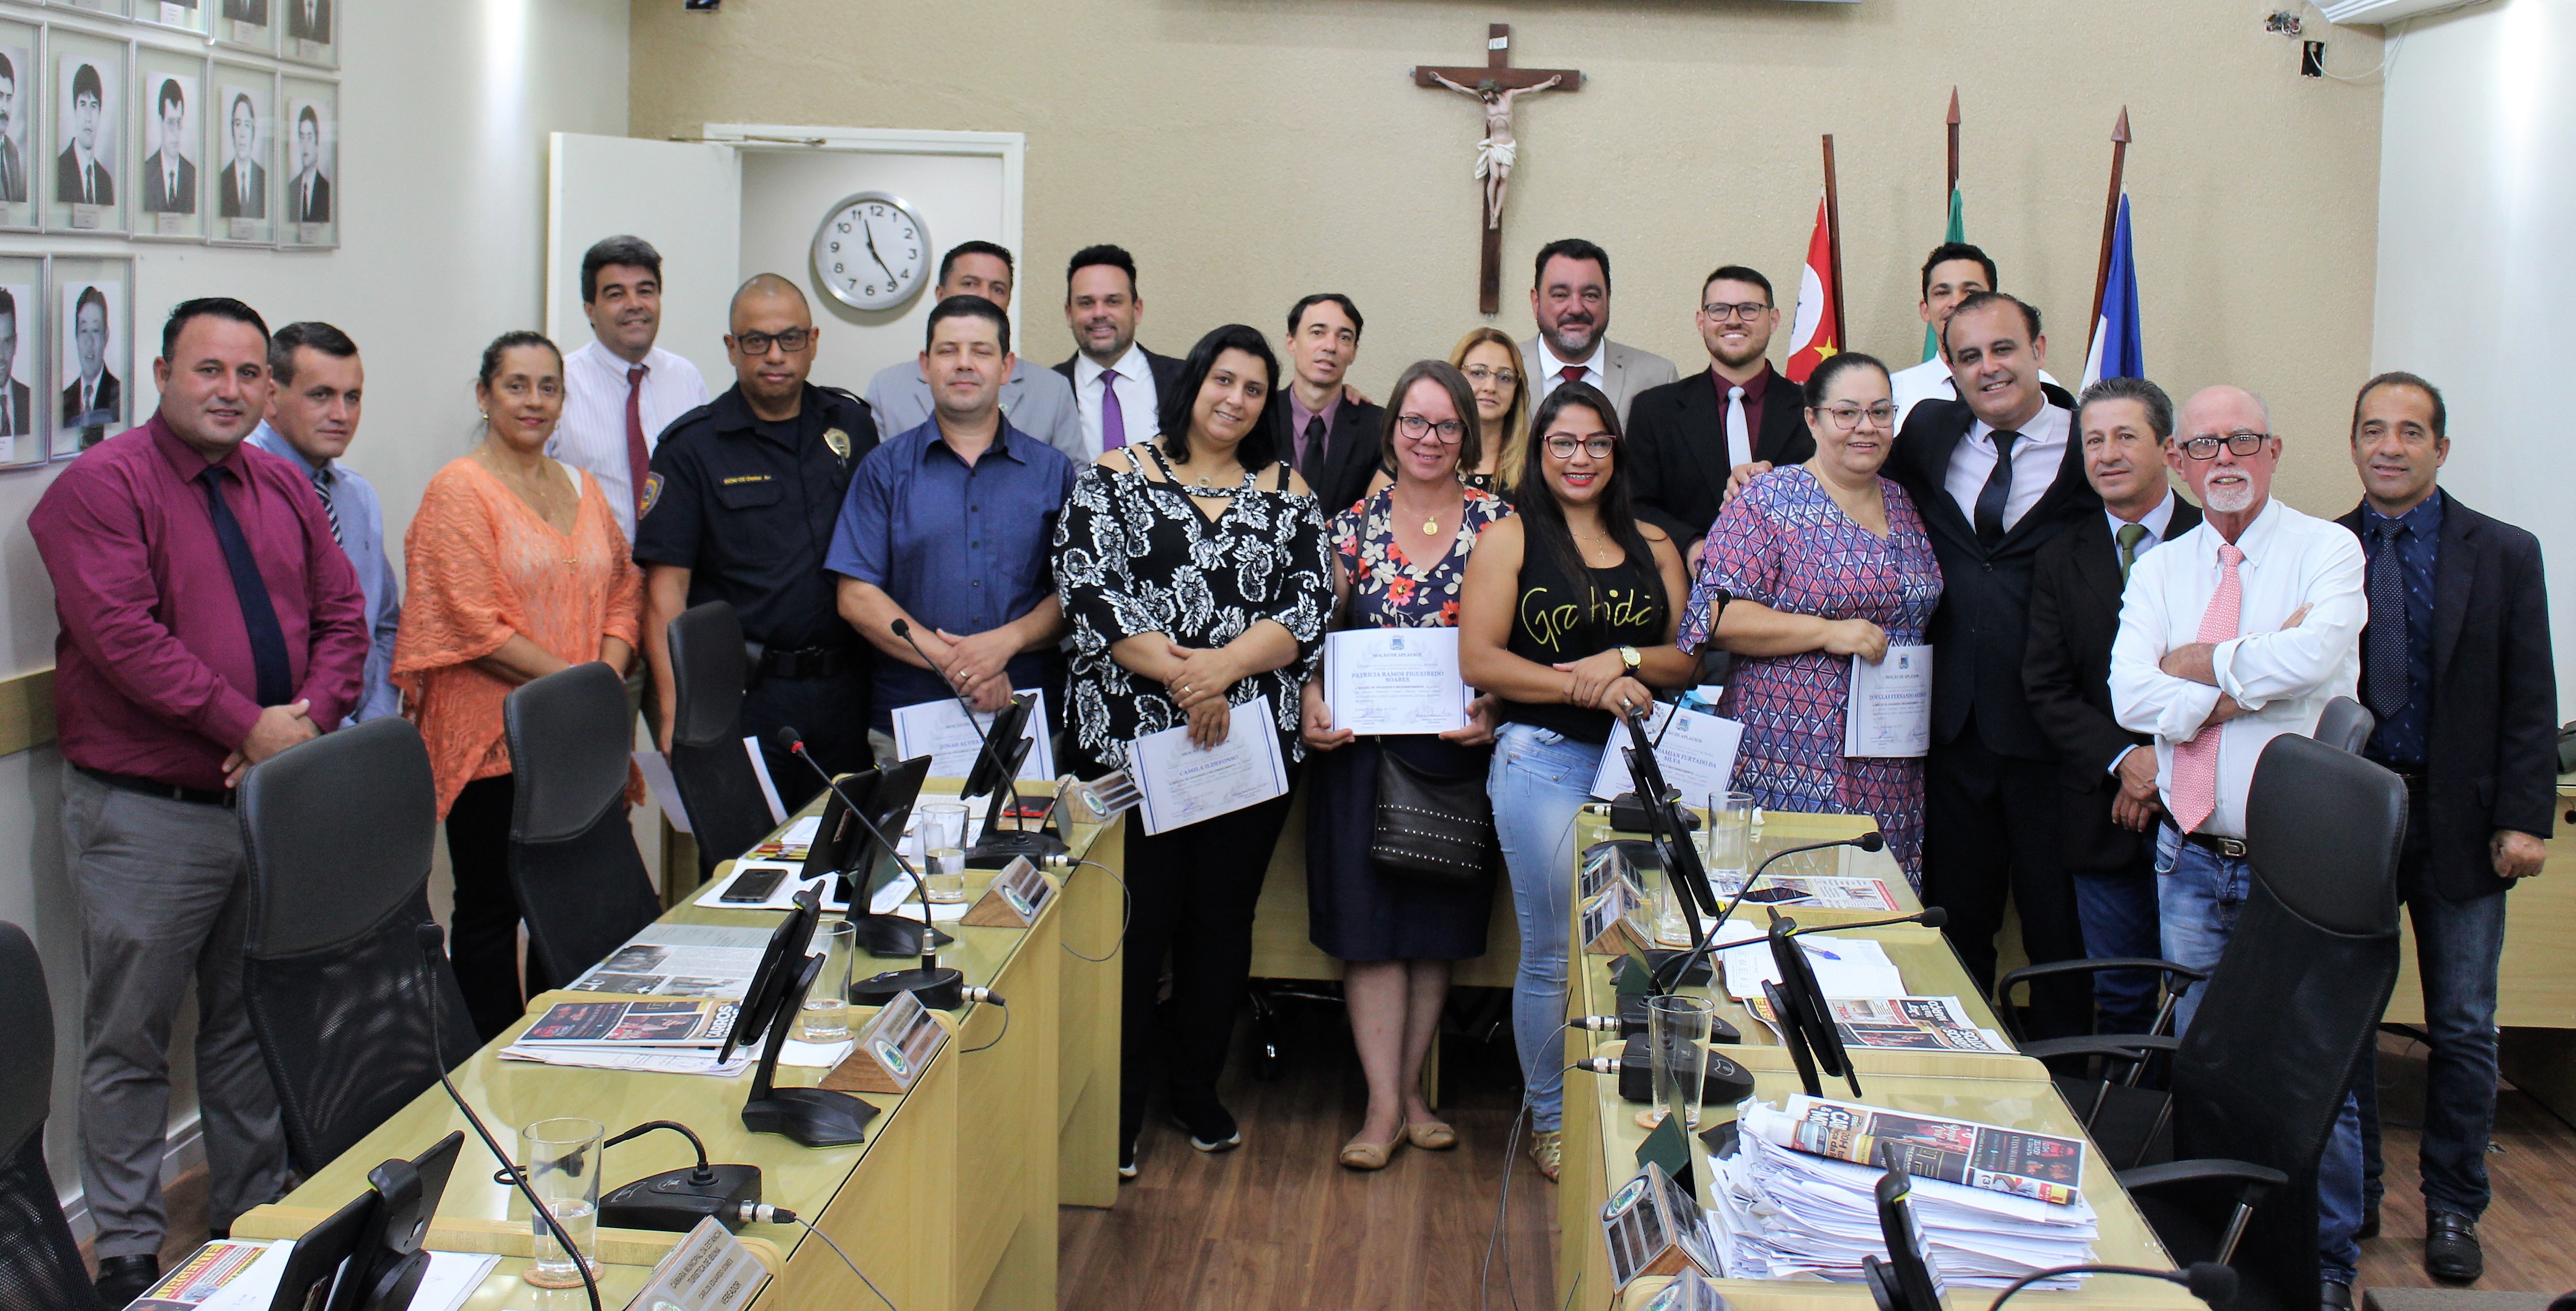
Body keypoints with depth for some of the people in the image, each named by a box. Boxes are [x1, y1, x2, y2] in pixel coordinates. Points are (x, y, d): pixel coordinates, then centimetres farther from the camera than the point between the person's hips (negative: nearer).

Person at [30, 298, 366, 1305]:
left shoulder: (284, 490, 11)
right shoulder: (101, 485, -9)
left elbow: (342, 615, 9)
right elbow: (122, 634, -19)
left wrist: (307, 721, -9)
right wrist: (249, 727, -20)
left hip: (272, 796, 6)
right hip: (146, 814, -6)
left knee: (255, 1024, 17)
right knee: (130, 1037, 3)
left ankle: (252, 1213, 31)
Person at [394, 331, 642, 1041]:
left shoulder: (583, 489, 15)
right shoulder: (460, 489, -6)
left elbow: (622, 590, 15)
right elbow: (476, 626, -13)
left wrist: (608, 679, -3)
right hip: (491, 736, -6)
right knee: (491, 907, 3)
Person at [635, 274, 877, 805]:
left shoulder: (853, 425, 10)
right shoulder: (692, 446, -1)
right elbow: (666, 589, -6)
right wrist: (675, 711, -14)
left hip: (844, 694, 3)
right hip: (744, 700, -3)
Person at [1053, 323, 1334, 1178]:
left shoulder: (1286, 493, 11)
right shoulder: (1117, 478, 3)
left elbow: (1309, 604, 1)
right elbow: (1086, 587, -8)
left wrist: (1224, 665, -15)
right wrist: (1179, 674, -15)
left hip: (1256, 739, 3)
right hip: (1134, 734, -3)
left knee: (1223, 919, 10)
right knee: (1138, 921, -2)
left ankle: (1198, 1090, 25)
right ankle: (1116, 1109, 8)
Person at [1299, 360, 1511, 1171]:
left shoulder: (1497, 524, 2)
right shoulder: (1354, 525, 5)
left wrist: (1493, 710, -14)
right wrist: (1313, 703, -10)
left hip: (1458, 754, 0)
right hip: (1363, 750, 0)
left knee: (1438, 922, 7)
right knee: (1368, 922, -2)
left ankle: (1411, 1089, 20)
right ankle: (1385, 1106, 3)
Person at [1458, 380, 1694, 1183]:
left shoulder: (1653, 546, 13)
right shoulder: (1509, 540, 2)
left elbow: (1691, 658, 11)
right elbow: (1477, 660, -7)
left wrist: (1625, 659, -8)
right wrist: (1585, 688, -13)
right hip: (1545, 762, -3)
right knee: (1553, 955, 2)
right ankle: (1551, 1122, 16)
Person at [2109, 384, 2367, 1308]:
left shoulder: (2326, 550, -3)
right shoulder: (2159, 570, 9)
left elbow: (2315, 654, -23)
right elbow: (2131, 695, -7)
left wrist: (2201, 663, -10)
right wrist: (2257, 673, -15)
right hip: (2194, 853, 4)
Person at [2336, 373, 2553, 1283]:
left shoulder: (2505, 555, 2)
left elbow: (2531, 701, 0)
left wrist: (2523, 821, -8)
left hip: (2458, 822, 0)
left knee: (2463, 1030, 7)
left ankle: (2452, 1209, 21)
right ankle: (2351, 1199, 22)